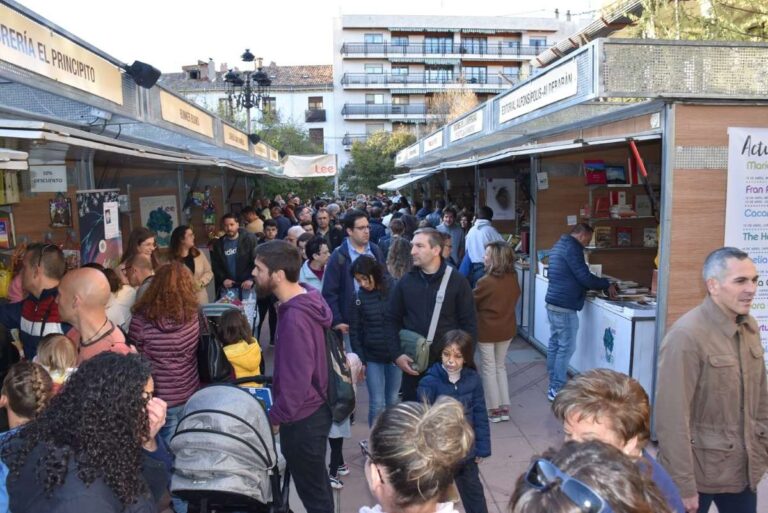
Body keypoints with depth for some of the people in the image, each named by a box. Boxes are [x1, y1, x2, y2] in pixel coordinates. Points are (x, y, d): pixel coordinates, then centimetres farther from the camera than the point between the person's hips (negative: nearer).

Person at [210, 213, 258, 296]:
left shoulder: (249, 239, -4)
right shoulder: (218, 243, 7)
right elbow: (215, 265, 9)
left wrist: (251, 279, -17)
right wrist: (223, 279, -5)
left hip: (247, 286, -3)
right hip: (227, 287, 3)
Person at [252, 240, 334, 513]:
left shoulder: (294, 318, -31)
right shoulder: (307, 298, -1)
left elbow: (295, 382, -28)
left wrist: (275, 418, -12)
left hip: (302, 418, -9)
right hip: (313, 410, 9)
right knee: (316, 483, 26)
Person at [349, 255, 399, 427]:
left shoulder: (394, 289, -7)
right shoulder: (358, 297, -6)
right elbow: (354, 331, -1)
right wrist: (360, 360, -5)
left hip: (396, 354, 1)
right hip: (372, 356, 0)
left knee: (393, 401, 12)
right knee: (377, 403, 0)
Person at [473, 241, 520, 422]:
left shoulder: (485, 282, -22)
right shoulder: (513, 278, -6)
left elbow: (471, 303, -8)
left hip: (487, 330, -5)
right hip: (507, 328, 6)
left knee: (488, 369, 9)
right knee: (501, 366, 19)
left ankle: (494, 409, 16)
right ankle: (504, 408, 23)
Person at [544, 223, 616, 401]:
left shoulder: (560, 245, 17)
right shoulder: (572, 248, -14)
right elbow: (584, 277, -18)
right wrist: (607, 285, -3)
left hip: (553, 302, 10)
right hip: (564, 306, -10)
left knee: (554, 344, 12)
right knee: (566, 347, -4)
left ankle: (554, 385, 19)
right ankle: (557, 389, 0)